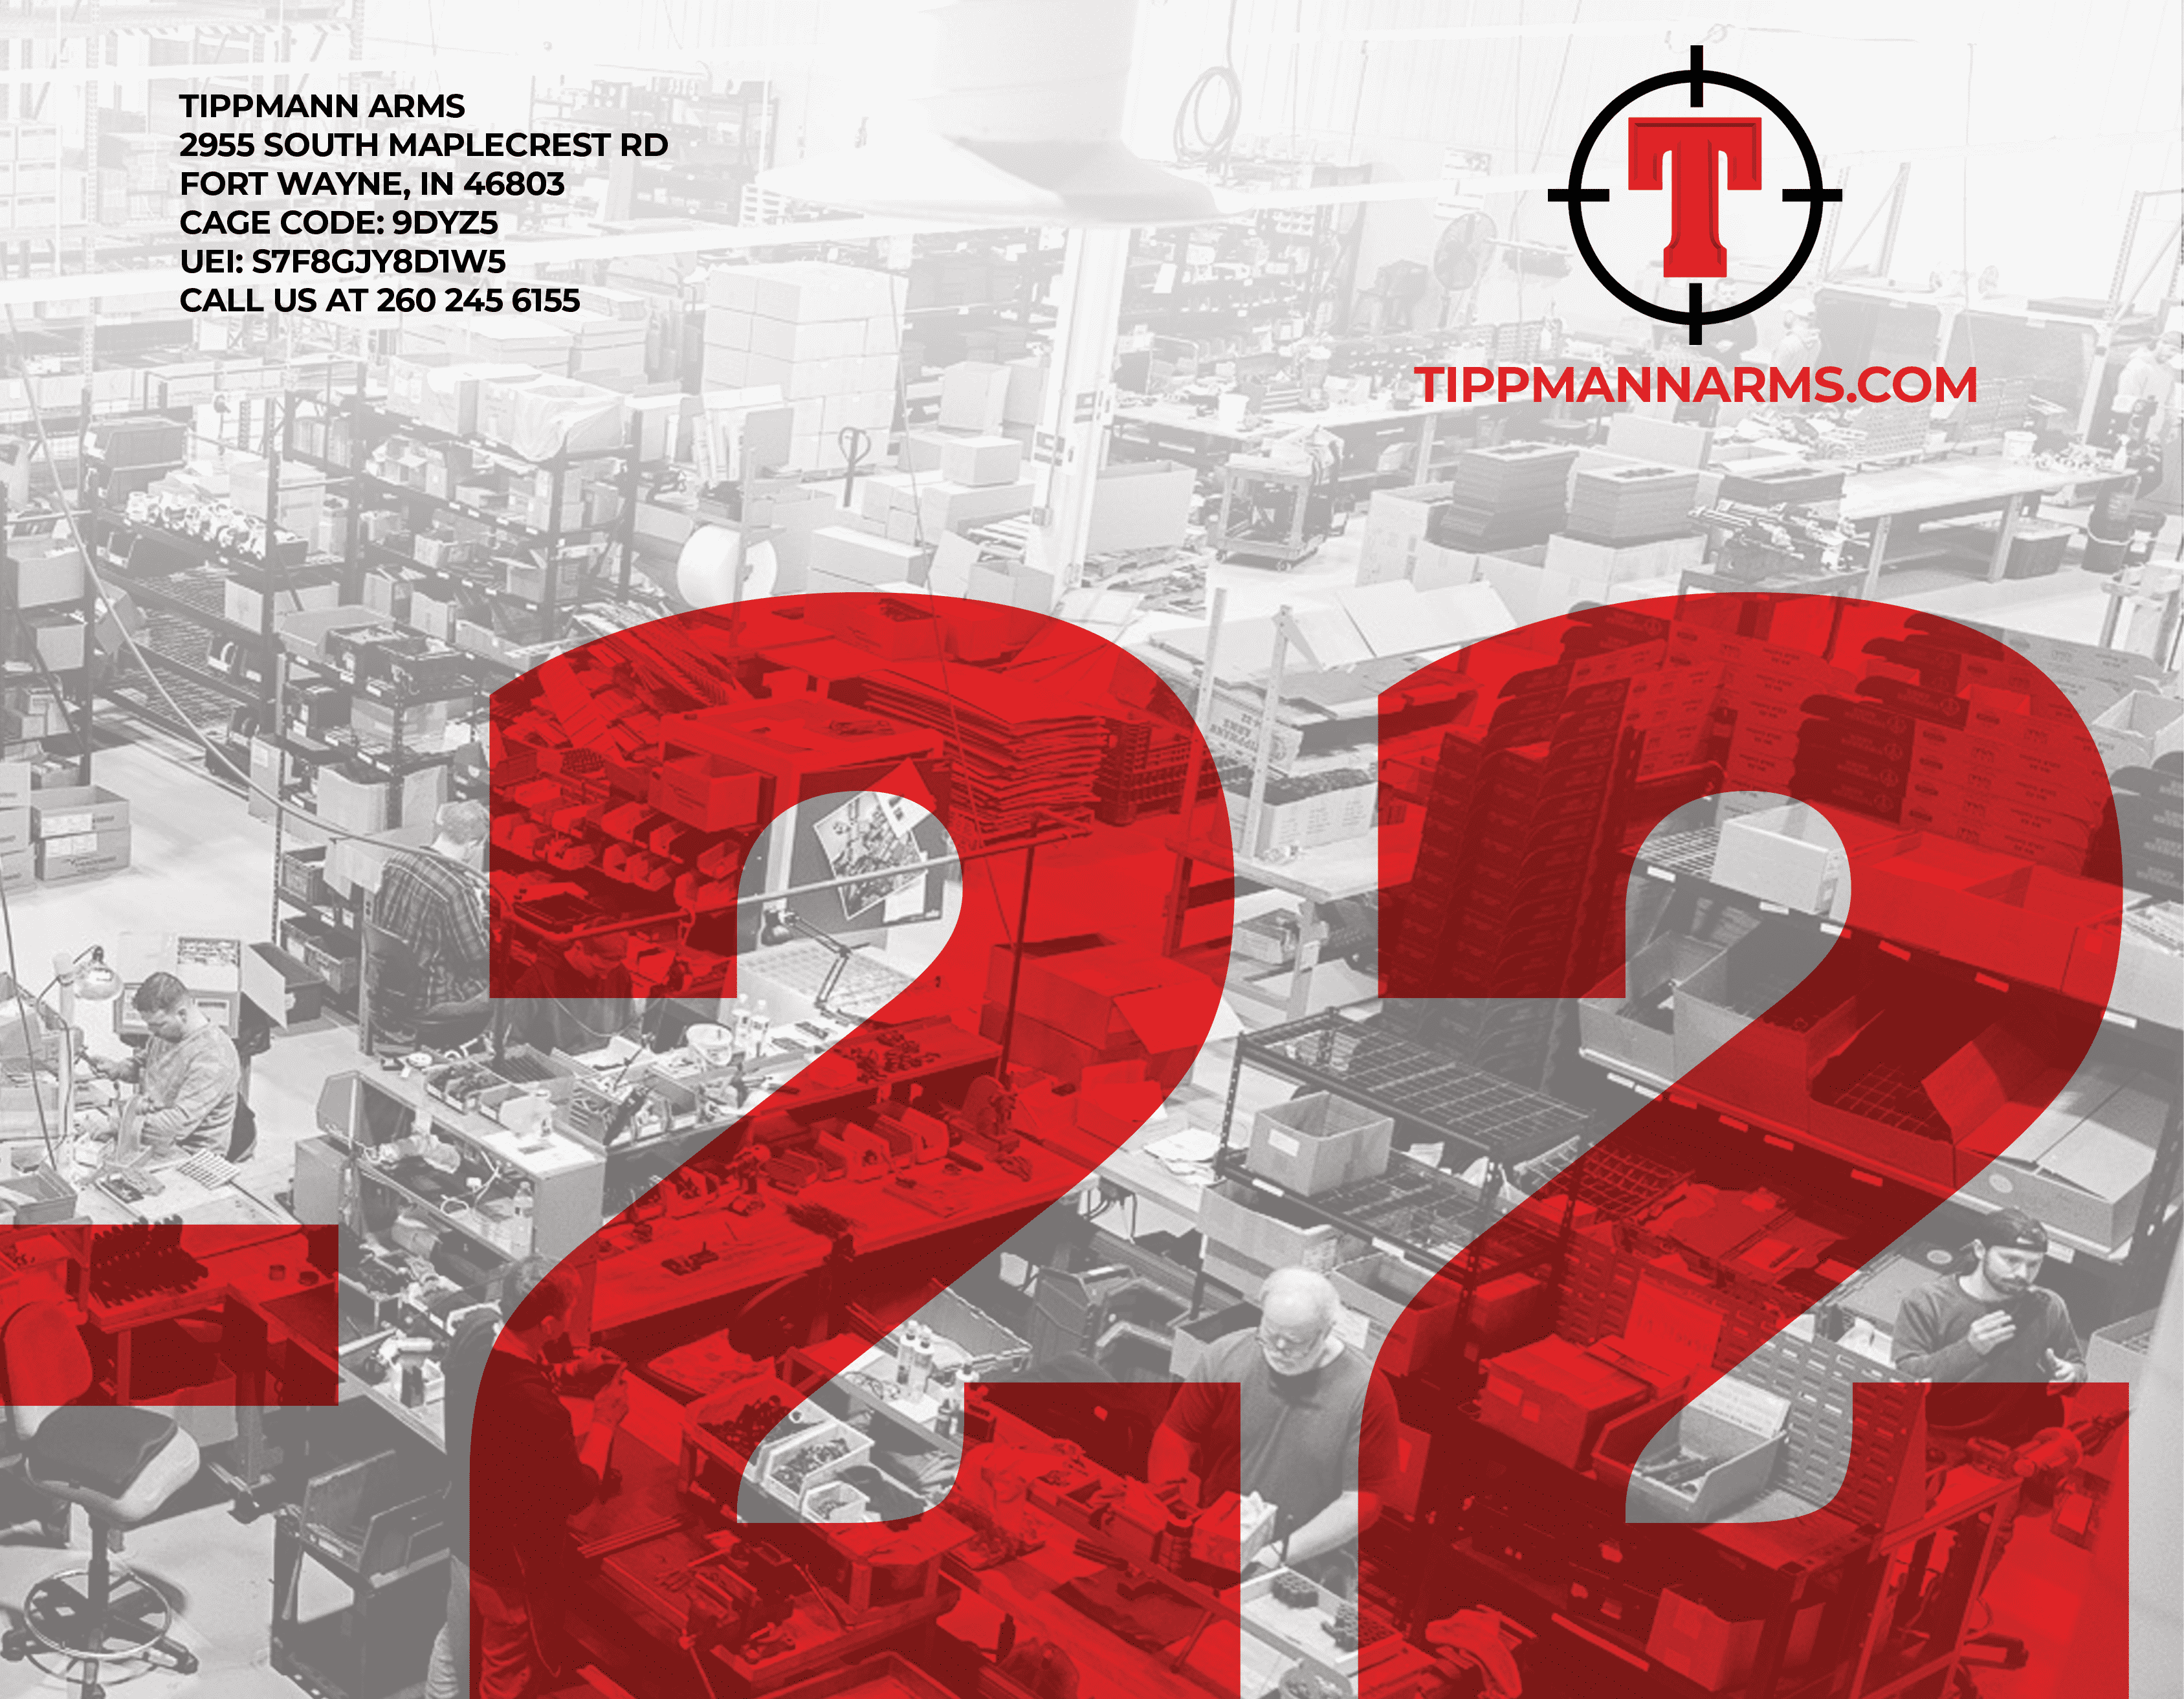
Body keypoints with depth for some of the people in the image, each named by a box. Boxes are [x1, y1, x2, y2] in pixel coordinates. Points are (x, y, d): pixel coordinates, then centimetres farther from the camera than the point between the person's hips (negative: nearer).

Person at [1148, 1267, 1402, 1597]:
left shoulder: (1367, 1392, -10)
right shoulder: (1225, 1358, -2)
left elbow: (1362, 1498, -8)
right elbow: (1175, 1436, 4)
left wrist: (1278, 1552, -15)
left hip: (1309, 1567, -3)